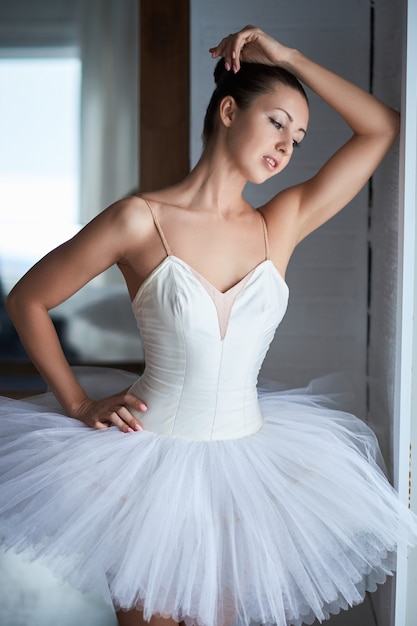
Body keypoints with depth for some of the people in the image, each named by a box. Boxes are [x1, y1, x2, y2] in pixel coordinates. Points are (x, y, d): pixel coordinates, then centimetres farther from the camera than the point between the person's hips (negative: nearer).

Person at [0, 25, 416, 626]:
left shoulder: (282, 226, 1)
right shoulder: (139, 221, -9)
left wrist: (288, 57, 1)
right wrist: (80, 405, -6)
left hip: (244, 462, 4)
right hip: (149, 457, -3)